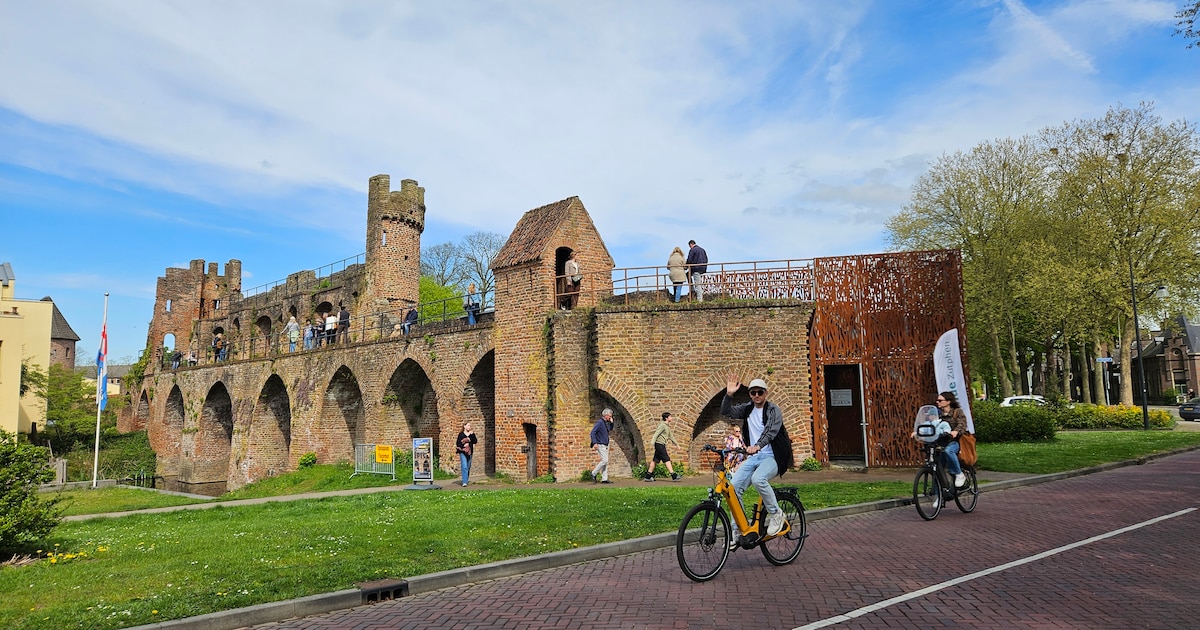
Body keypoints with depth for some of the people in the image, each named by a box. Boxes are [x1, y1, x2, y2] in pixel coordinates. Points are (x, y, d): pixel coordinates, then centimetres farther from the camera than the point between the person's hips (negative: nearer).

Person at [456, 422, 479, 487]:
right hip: (462, 452, -4)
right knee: (464, 467, -15)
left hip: (469, 452, 4)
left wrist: (472, 435, -10)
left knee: (468, 467, 9)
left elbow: (475, 442, -1)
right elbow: (457, 443, 0)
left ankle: (466, 480, 21)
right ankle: (464, 482, -19)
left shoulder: (472, 433, 9)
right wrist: (463, 446, -15)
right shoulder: (461, 434, 0)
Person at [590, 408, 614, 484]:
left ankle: (604, 479, 8)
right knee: (604, 460, -15)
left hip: (606, 445, 9)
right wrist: (595, 443, -25)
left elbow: (610, 429, 30)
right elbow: (592, 432, -18)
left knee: (605, 462, 6)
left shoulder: (606, 423, 11)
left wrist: (611, 422, 11)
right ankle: (594, 473, 0)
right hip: (600, 445, -9)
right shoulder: (599, 422, -15)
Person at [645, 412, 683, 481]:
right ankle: (674, 476, -10)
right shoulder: (662, 425, -11)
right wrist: (652, 442, -26)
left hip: (662, 445, 10)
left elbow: (670, 435, 28)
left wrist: (676, 443, 33)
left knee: (655, 460, 8)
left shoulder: (667, 426, 18)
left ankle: (648, 476, 10)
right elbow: (656, 433, -18)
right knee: (667, 460, -9)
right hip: (659, 444, -10)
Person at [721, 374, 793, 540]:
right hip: (753, 457, 6)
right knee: (734, 487, -11)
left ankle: (775, 514, -11)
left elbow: (771, 430, -25)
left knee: (758, 479, -35)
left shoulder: (774, 410, -7)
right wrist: (729, 394, -17)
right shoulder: (747, 408, 10)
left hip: (772, 457, -6)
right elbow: (726, 412, 0)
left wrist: (758, 445, -43)